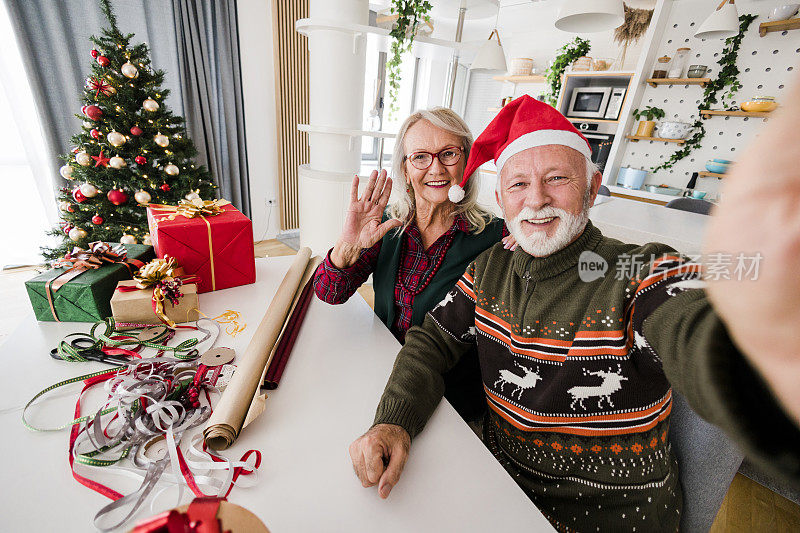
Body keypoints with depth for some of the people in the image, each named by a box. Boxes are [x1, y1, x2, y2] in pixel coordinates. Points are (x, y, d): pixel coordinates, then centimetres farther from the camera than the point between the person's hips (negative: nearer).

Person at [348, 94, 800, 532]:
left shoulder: (646, 276, -19)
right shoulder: (490, 270, -5)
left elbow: (702, 342, -40)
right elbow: (431, 342, -3)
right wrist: (394, 421, -21)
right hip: (499, 474, 3)